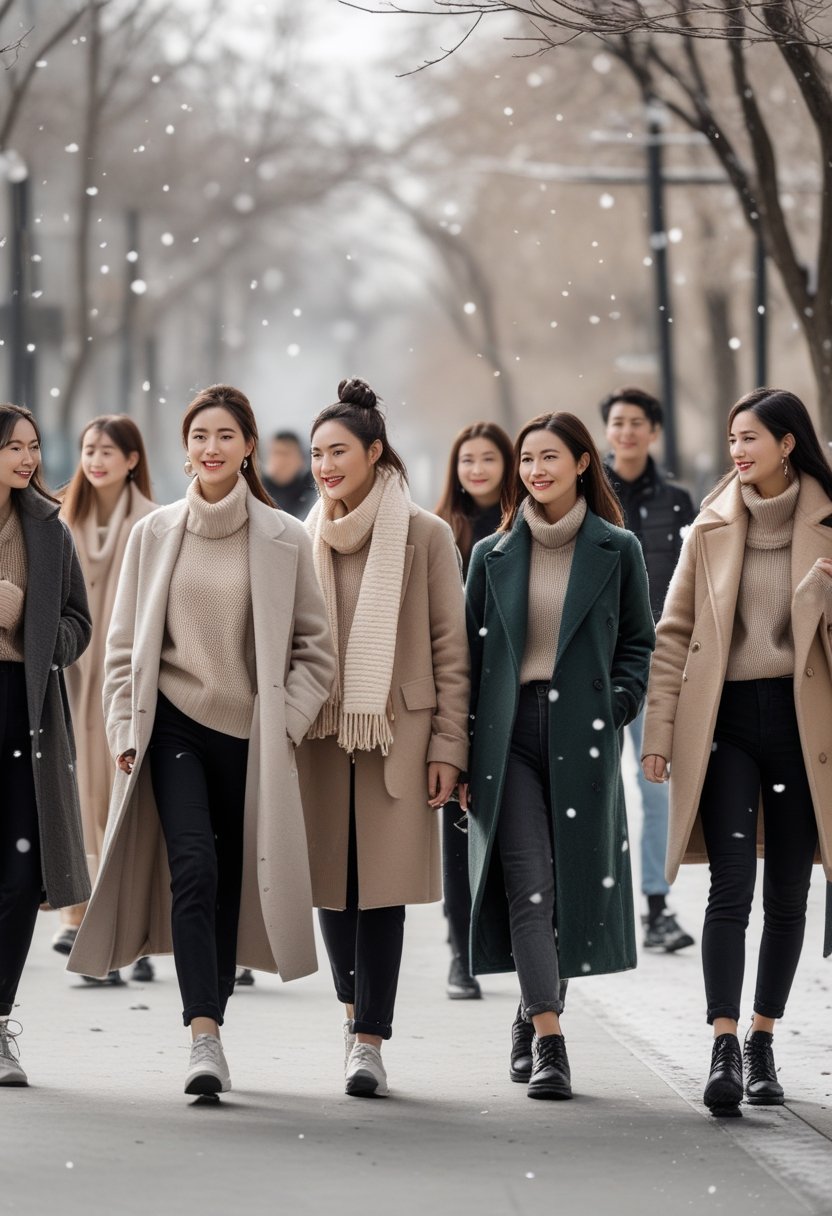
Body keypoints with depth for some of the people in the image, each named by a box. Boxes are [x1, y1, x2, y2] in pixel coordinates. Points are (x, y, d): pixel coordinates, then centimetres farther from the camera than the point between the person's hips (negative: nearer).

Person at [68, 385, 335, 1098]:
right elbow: (125, 642, 10)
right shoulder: (155, 535, 6)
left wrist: (287, 721, -3)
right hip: (174, 724, -1)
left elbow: (314, 647, 7)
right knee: (194, 866, -16)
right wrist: (125, 730, 2)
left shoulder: (284, 540, 2)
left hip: (250, 733, 1)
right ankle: (205, 1040, -23)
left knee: (232, 880, 5)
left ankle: (210, 1023, 19)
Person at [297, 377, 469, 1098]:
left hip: (397, 734, -3)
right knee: (333, 884, 4)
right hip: (320, 735, 3)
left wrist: (448, 747, -5)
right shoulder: (305, 540, 10)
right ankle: (358, 1013, 26)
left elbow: (451, 649, 0)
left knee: (383, 888, -7)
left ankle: (369, 1041, -5)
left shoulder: (424, 536, 0)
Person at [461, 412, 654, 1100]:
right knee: (527, 883, -10)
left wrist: (613, 713, -8)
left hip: (583, 733, 0)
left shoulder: (616, 551, 6)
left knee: (574, 880, 4)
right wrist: (462, 751, 3)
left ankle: (535, 1019, 22)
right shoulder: (494, 554, 9)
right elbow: (470, 653, 10)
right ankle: (548, 1042, -14)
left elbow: (638, 644, 8)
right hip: (509, 731, 0)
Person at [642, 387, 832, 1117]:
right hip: (725, 717, -1)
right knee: (731, 887, -11)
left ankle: (763, 1043, 18)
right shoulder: (712, 529, 6)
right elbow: (675, 634, 7)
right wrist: (659, 731, 1)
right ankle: (724, 1050, -16)